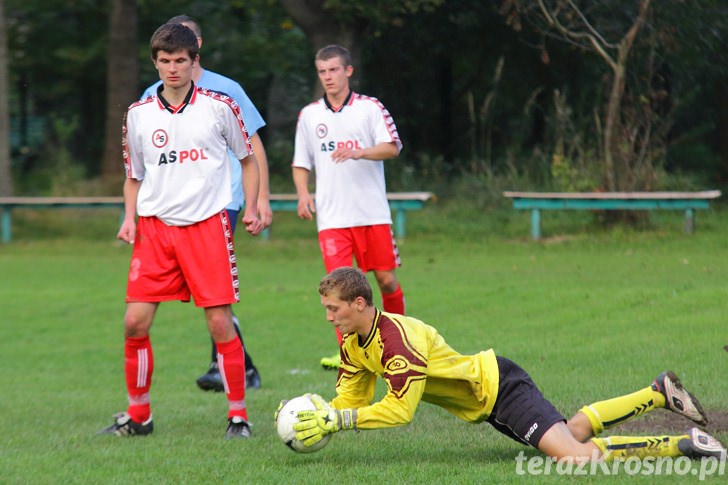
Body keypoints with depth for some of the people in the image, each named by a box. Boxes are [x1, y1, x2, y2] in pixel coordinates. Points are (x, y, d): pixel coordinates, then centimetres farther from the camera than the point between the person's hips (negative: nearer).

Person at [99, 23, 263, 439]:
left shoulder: (219, 106, 0)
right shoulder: (139, 115, 7)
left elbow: (249, 159, 12)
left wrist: (251, 209, 0)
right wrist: (130, 216, 2)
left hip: (207, 224, -2)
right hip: (155, 227, 2)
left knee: (220, 322, -8)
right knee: (135, 322, -4)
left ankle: (239, 415, 4)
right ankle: (138, 415, 10)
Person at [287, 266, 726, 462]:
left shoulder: (397, 339, -29)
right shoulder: (355, 345, -1)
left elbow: (400, 410, -32)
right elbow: (351, 400, 6)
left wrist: (338, 420, -35)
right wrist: (320, 415, -14)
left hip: (500, 386, -10)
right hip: (487, 404, 10)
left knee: (575, 455, -26)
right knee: (574, 430, 24)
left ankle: (685, 445, -17)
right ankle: (659, 393, 37)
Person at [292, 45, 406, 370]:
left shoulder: (369, 108, 1)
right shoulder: (309, 115, 10)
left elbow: (391, 147, -10)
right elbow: (301, 162, 17)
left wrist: (358, 152, -28)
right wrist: (303, 193, -1)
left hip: (373, 212, -1)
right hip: (332, 217, 1)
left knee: (386, 279, 2)